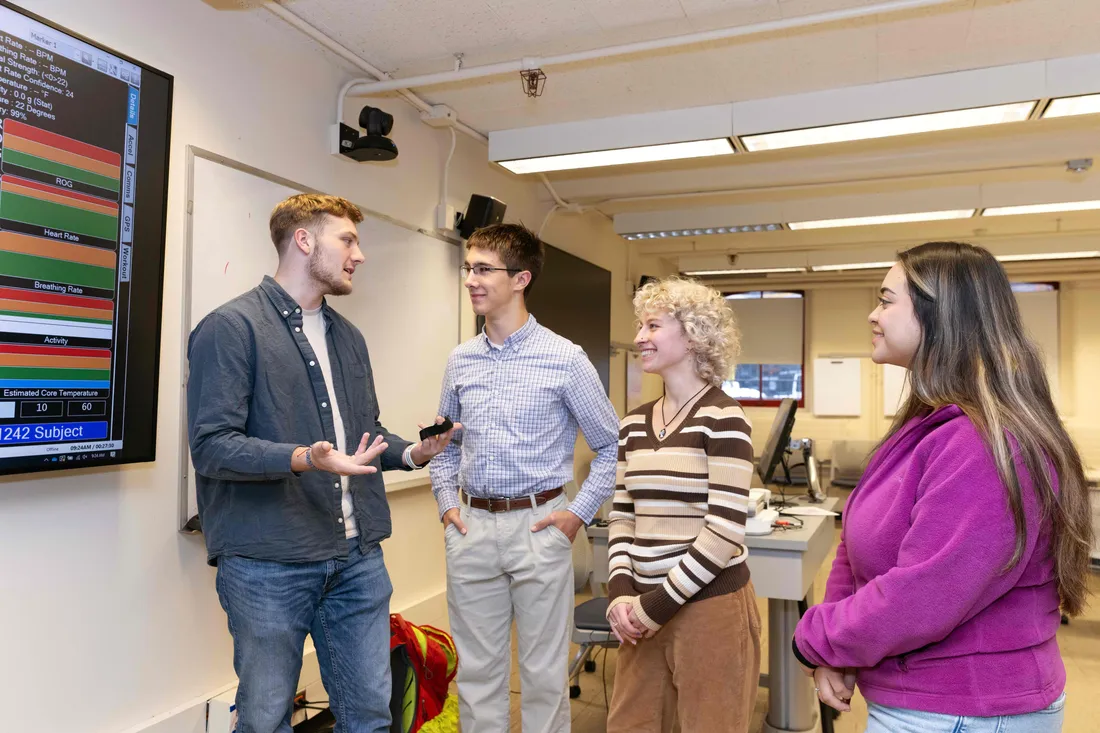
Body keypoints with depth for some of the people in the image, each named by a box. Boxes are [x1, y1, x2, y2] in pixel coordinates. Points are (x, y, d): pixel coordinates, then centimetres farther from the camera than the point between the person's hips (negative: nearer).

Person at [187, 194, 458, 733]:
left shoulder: (348, 336, 16)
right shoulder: (230, 328, -8)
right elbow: (211, 446, -15)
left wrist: (412, 453, 2)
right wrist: (305, 459, -28)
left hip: (358, 557, 6)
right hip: (268, 563, -6)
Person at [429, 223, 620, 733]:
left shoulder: (564, 359, -7)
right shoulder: (461, 361, 6)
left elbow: (612, 446, 0)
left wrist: (579, 512, -5)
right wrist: (447, 503, 7)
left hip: (537, 526, -4)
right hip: (471, 528, 4)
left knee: (543, 672, 9)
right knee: (476, 670, 15)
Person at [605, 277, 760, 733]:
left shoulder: (722, 417, -11)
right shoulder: (634, 424, 8)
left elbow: (725, 529, -16)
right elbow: (621, 516, 10)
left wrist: (657, 604, -14)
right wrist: (621, 593, -4)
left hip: (709, 606, -6)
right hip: (644, 607, 6)